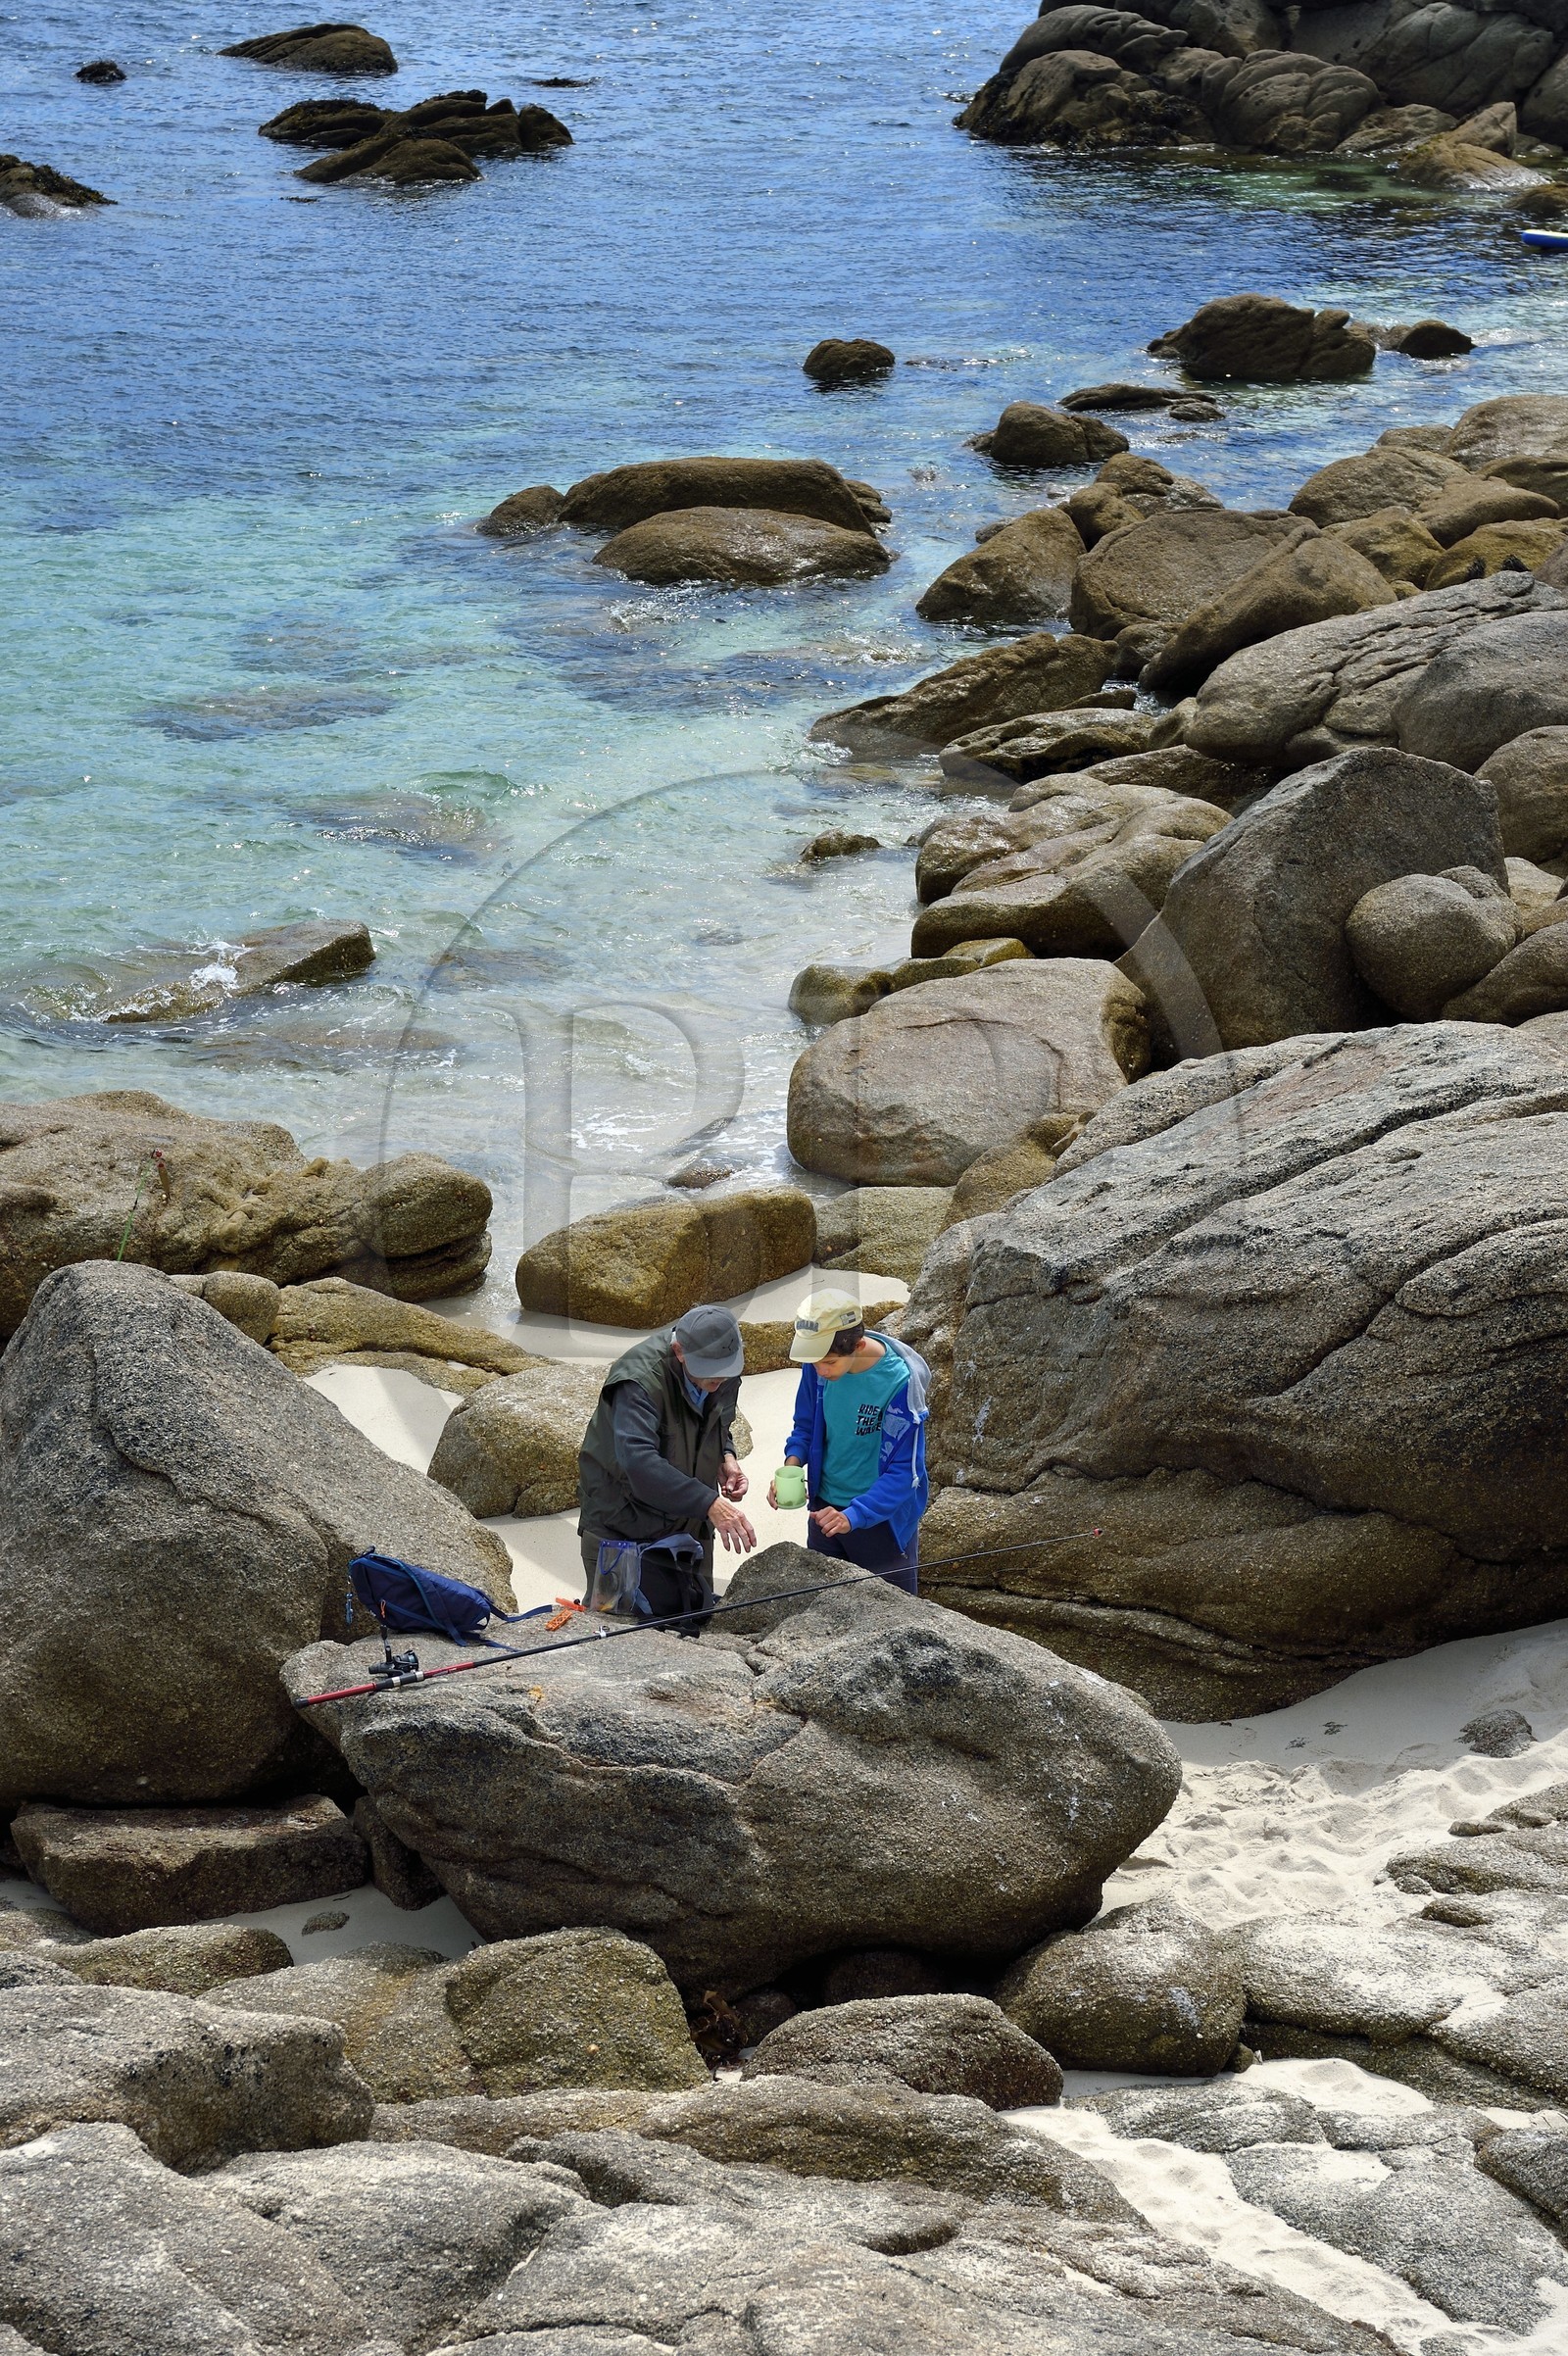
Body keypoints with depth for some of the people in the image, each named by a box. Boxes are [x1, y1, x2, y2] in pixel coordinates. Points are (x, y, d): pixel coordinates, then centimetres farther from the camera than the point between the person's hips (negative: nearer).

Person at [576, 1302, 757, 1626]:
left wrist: (726, 1457, -5)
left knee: (695, 1627, 11)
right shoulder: (641, 1378, -29)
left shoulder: (726, 1378, -5)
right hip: (622, 1525, -6)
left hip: (689, 1524, 6)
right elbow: (638, 1461, -42)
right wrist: (709, 1503, -48)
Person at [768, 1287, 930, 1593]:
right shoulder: (817, 1366, -12)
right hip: (825, 1508, 5)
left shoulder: (899, 1381, -27)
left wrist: (853, 1516, -35)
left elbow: (905, 1473, -24)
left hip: (883, 1518, -5)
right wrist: (792, 1462, -17)